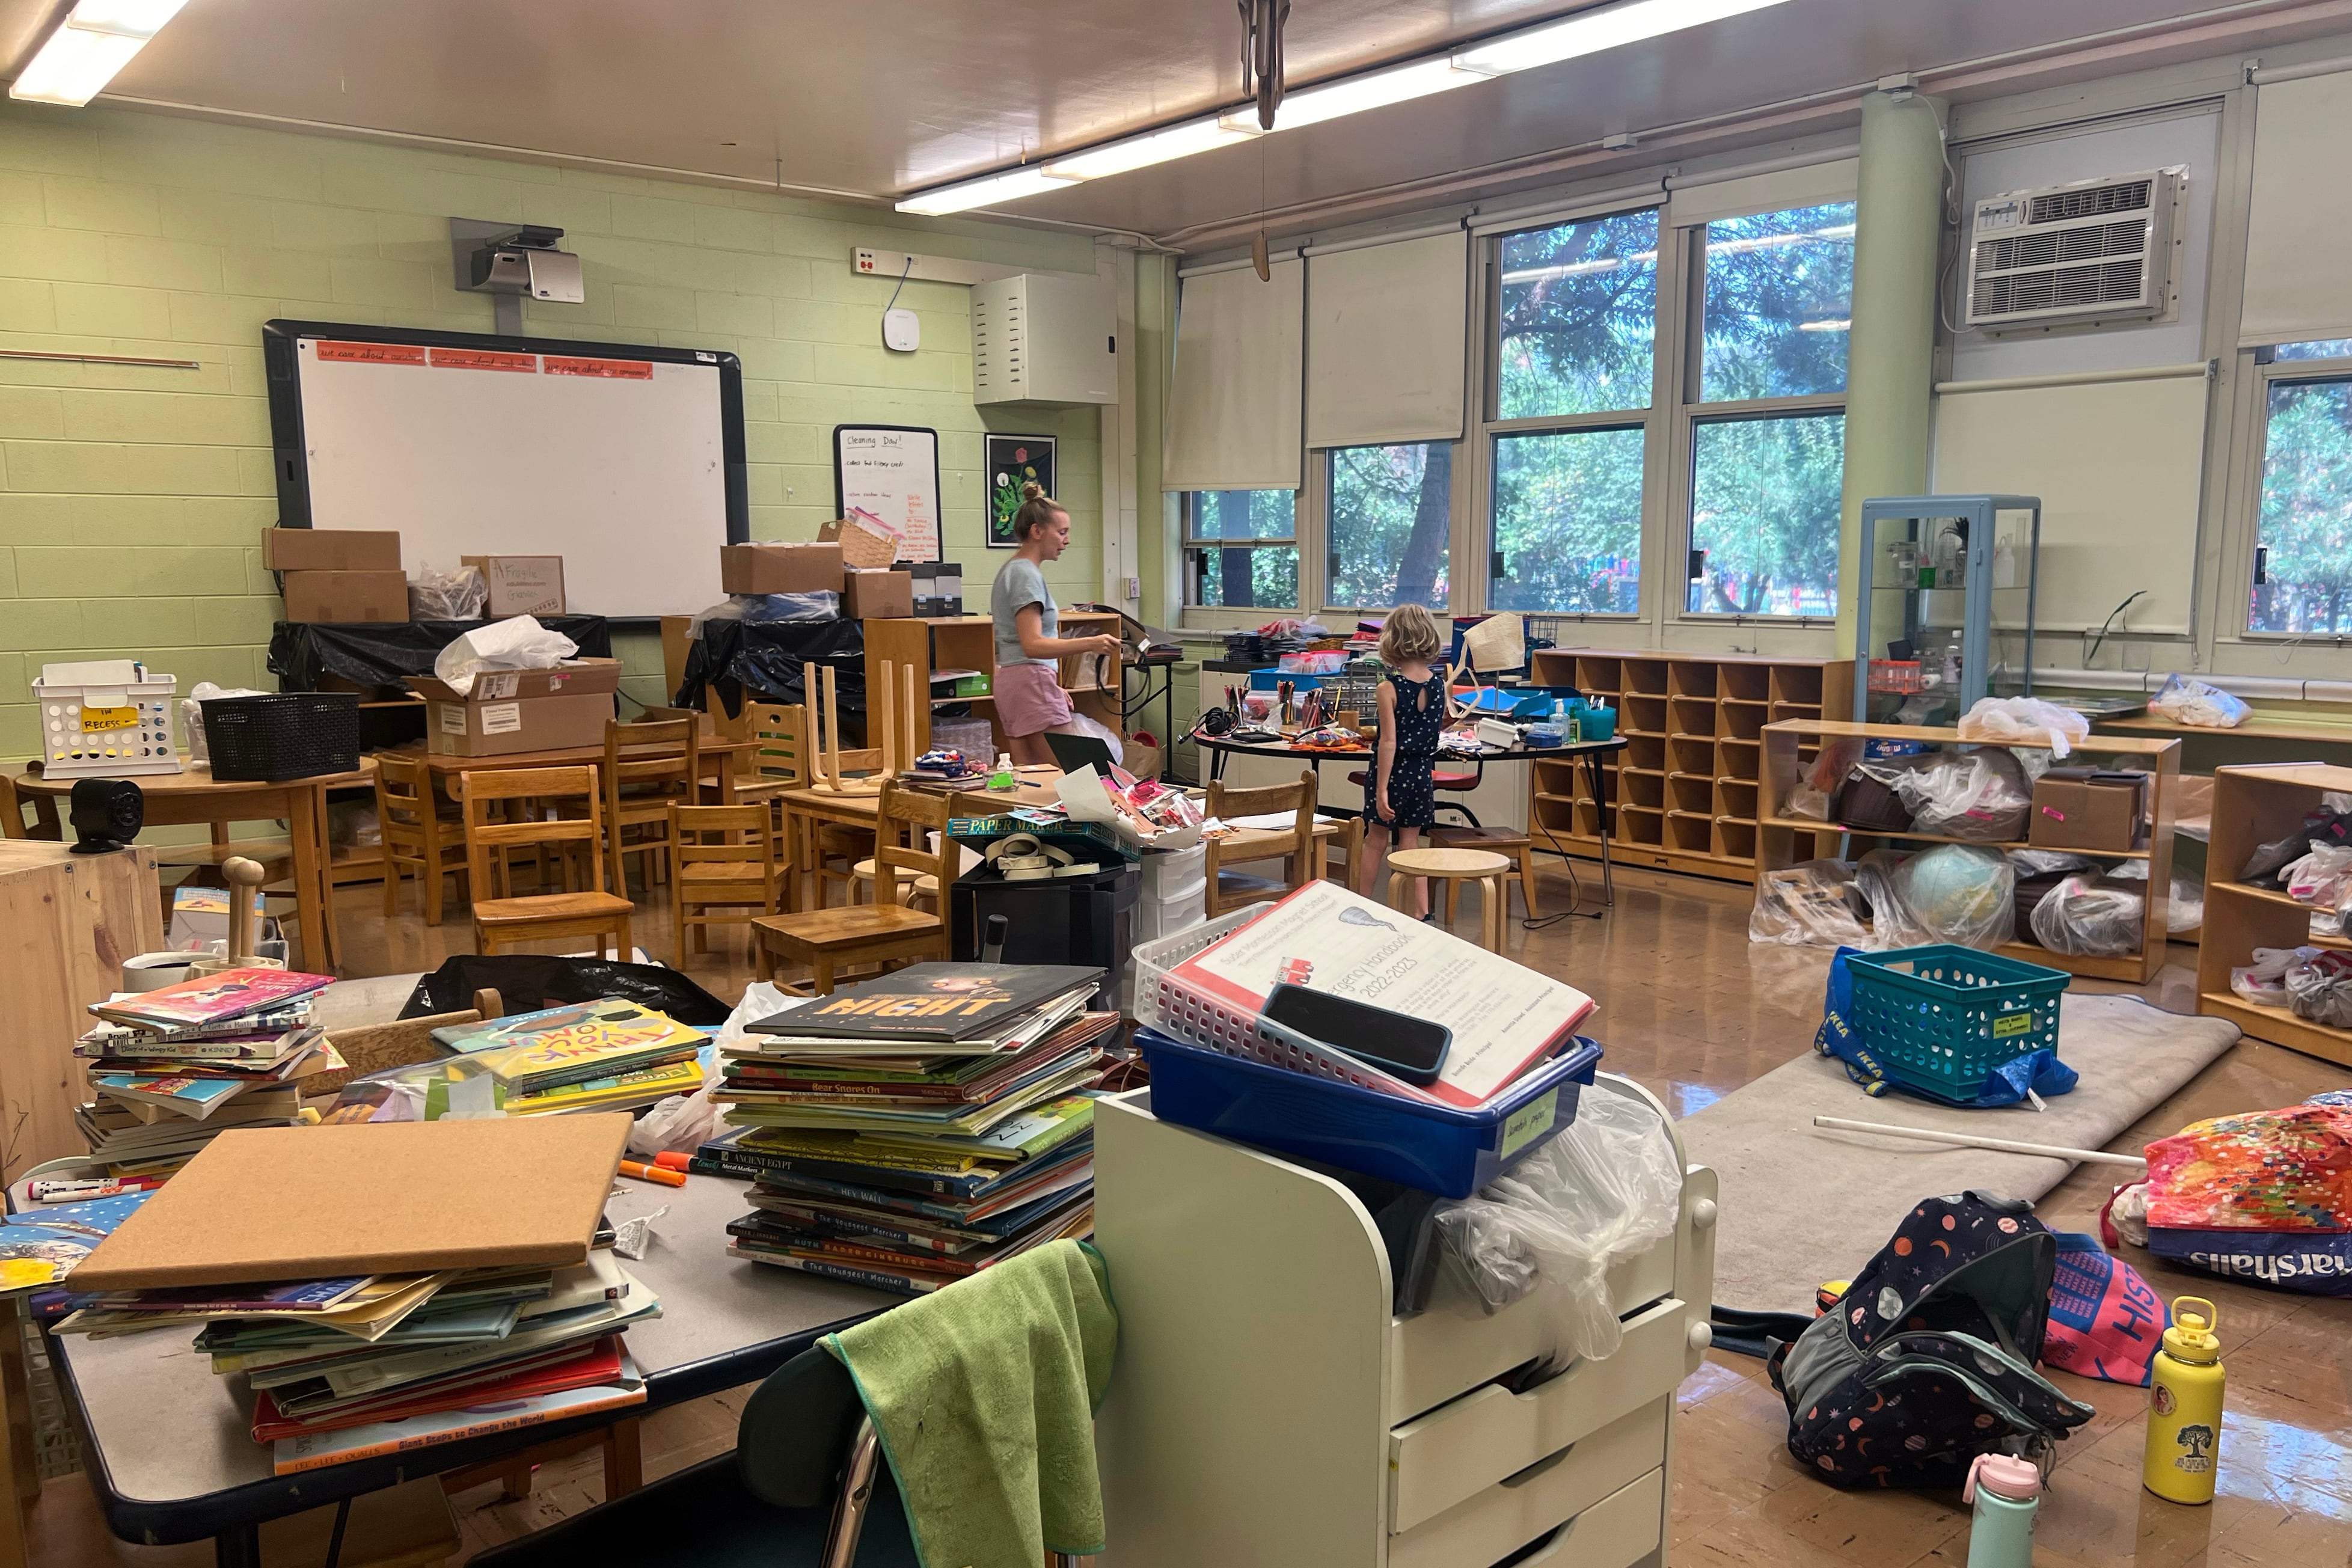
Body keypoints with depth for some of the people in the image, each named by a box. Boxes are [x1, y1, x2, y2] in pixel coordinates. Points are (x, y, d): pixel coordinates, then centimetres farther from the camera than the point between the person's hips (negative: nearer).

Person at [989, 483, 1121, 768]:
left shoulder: (1011, 571, 19)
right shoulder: (1027, 575, -12)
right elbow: (1033, 645, -22)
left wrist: (1053, 686, 24)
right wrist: (1090, 644, -32)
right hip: (1032, 683, -10)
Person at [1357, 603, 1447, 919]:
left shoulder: (1389, 688, -17)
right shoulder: (1438, 684, -2)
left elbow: (1389, 742, -19)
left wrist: (1381, 789, -18)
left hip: (1393, 771, -4)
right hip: (1423, 772, 4)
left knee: (1377, 842, 11)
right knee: (1411, 843, 11)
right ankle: (1422, 913, 8)